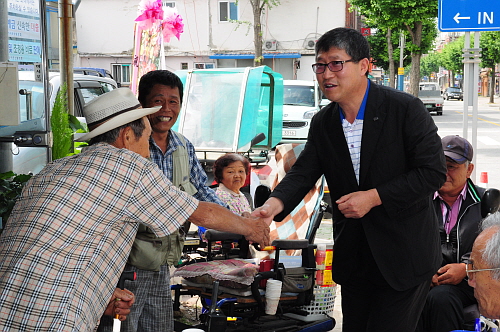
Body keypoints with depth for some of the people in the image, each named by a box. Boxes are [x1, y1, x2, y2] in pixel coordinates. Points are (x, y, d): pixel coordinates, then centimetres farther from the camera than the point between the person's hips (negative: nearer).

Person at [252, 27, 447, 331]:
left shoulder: (406, 109, -14)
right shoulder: (323, 123, 4)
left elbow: (433, 171, -15)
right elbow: (303, 172, -1)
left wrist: (374, 197, -20)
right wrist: (275, 204, -23)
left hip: (404, 257, -6)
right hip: (354, 257, 6)